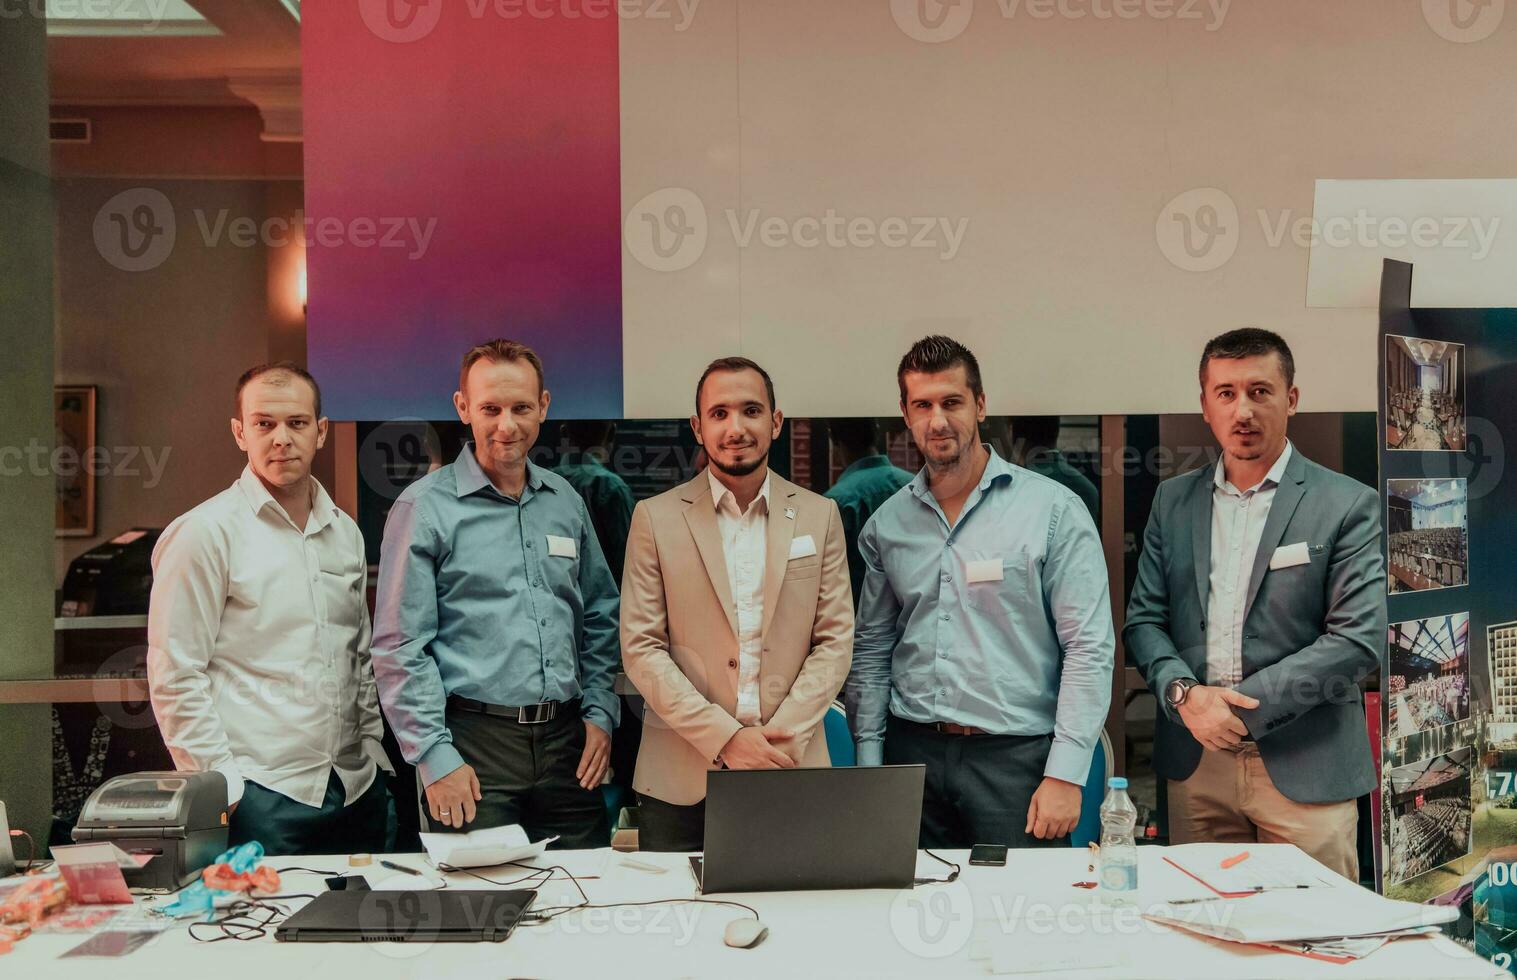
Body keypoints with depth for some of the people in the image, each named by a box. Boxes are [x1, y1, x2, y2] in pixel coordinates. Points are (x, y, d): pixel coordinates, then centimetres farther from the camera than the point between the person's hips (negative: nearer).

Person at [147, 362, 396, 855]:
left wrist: (376, 757, 13)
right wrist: (224, 787, -12)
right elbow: (175, 677, -9)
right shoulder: (205, 532, -6)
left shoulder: (345, 532, 12)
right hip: (260, 797, -5)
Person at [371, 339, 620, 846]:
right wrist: (435, 757, -12)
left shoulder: (565, 501, 11)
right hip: (474, 743, -4)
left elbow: (601, 617, 17)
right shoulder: (424, 508, -5)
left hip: (567, 741, 5)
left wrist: (600, 714, 7)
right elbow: (399, 648, -8)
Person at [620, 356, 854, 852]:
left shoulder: (820, 516, 6)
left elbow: (836, 641, 4)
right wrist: (725, 738, -12)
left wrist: (784, 734, -9)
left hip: (791, 770, 1)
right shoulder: (656, 518, 1)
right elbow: (641, 649, -3)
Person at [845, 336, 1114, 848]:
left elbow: (1089, 647, -7)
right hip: (912, 753, 3)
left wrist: (1065, 774, -13)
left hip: (1015, 757, -3)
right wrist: (868, 763, 6)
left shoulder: (1053, 509, -4)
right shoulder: (887, 523, 8)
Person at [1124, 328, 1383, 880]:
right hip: (1195, 765, 3)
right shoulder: (1173, 501, 9)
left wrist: (1244, 705, -14)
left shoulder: (1347, 505, -3)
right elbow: (1143, 620, 8)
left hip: (1304, 766, -3)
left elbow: (1360, 640, -9)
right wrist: (1183, 693, -11)